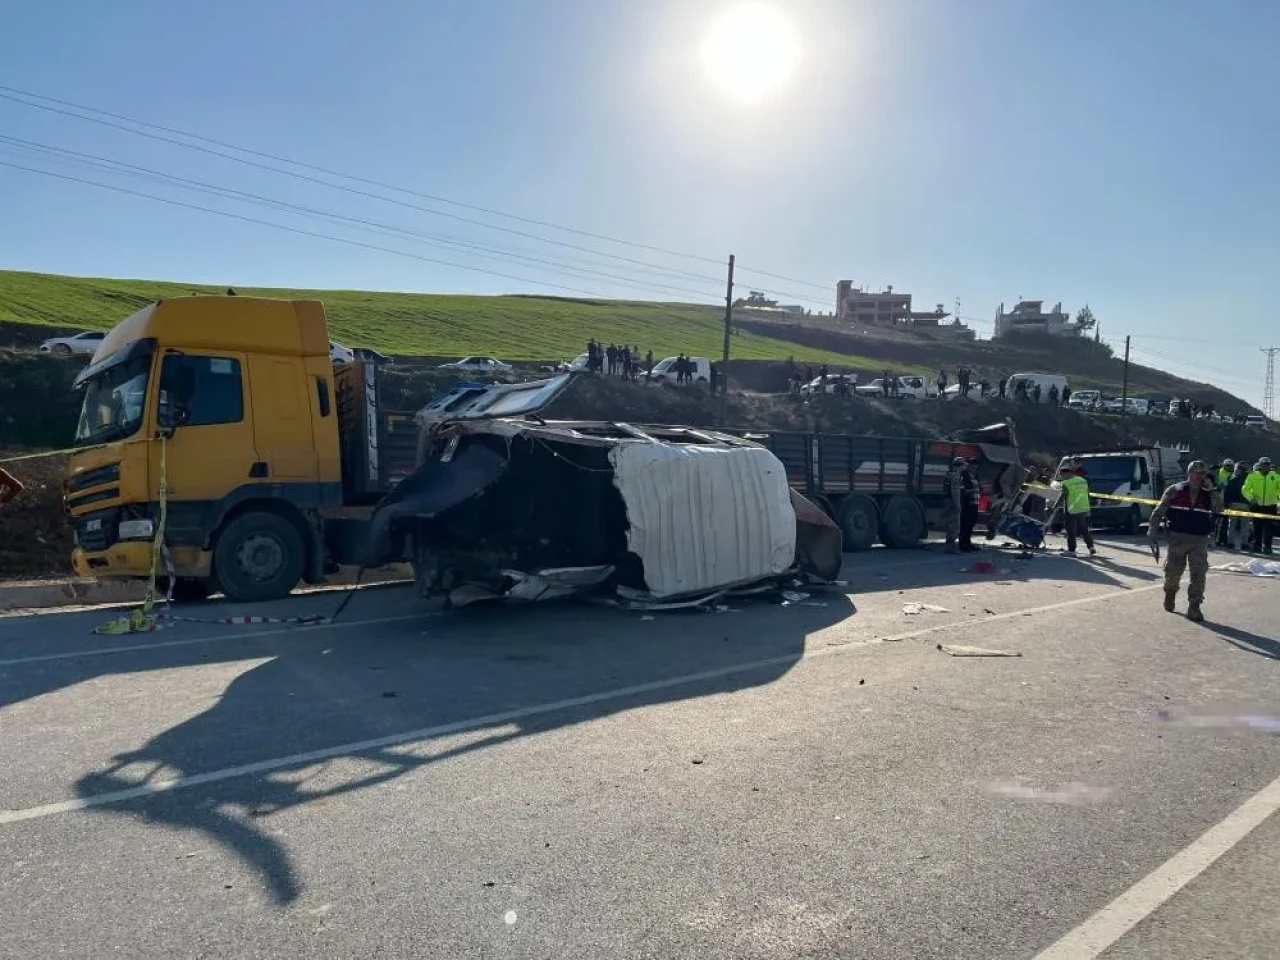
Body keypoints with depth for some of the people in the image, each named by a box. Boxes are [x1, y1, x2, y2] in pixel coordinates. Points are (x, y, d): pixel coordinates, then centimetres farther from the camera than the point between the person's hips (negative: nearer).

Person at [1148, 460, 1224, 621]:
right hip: (1177, 538, -1)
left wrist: (1212, 489, -18)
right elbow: (1158, 511, -2)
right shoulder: (1175, 491, -3)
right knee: (1173, 572, 10)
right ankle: (1170, 595, 39)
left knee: (1199, 574, -6)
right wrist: (1152, 531, -8)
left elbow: (1218, 509, -13)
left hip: (1200, 540, 1)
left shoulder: (1207, 494, 5)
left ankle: (1194, 608, 0)